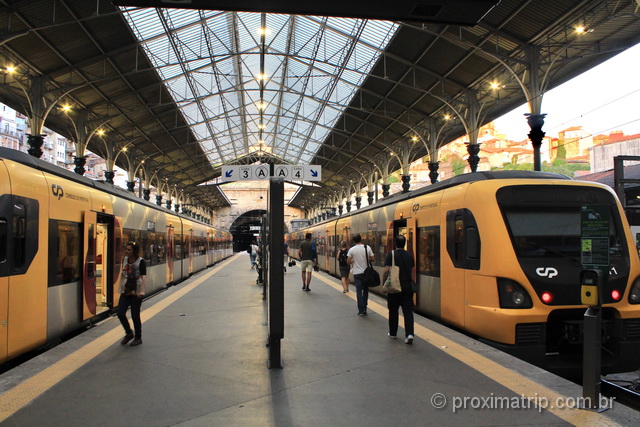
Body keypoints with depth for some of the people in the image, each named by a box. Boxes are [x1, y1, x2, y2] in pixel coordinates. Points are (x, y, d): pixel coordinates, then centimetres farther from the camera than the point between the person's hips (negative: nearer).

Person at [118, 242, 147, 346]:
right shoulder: (125, 259, 7)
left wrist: (142, 291, -29)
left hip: (136, 293, -5)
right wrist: (121, 288, 19)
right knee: (120, 313, -2)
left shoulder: (140, 261, -10)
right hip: (125, 292, 5)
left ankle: (138, 338, 17)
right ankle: (129, 333, 21)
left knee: (135, 315, 0)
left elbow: (143, 277, -18)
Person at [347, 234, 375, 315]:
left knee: (359, 291, 4)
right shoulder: (367, 247, -5)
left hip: (357, 273, -1)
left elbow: (348, 261, -7)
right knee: (365, 290, 16)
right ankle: (364, 308, 18)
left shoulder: (352, 249, -8)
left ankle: (361, 310, 2)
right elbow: (373, 259, -2)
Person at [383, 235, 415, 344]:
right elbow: (412, 272, 12)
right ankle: (409, 334, -11)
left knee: (393, 310, 11)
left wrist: (384, 284, -4)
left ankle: (393, 333, 22)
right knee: (408, 311, 2)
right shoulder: (409, 256, 7)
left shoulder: (391, 254, -8)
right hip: (408, 286, 3)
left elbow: (386, 270, -14)